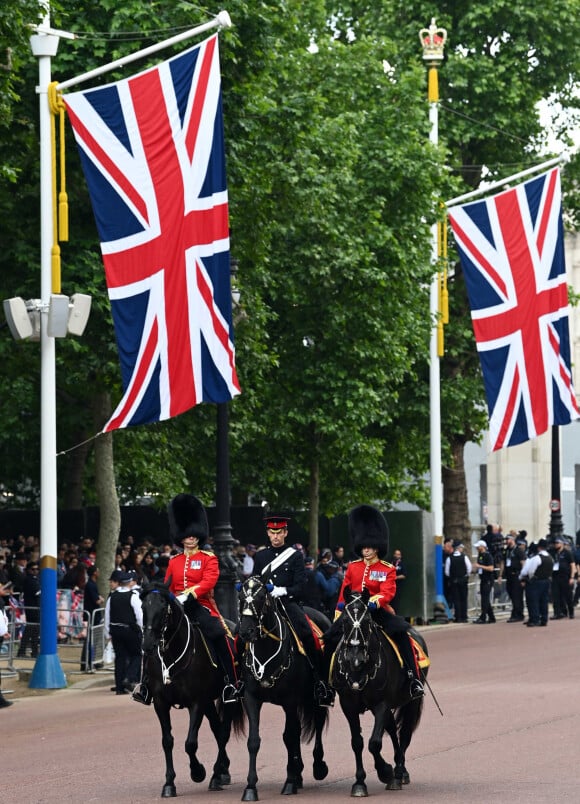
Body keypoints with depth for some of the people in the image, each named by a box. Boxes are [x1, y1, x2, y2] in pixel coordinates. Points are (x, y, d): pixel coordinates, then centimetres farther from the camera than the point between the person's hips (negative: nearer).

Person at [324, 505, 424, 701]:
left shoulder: (388, 569, 1)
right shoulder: (353, 567, 12)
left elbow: (387, 592, -14)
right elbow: (344, 593, 16)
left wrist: (374, 602, -35)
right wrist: (338, 616, 10)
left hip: (378, 611, -4)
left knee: (401, 632, -29)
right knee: (330, 637, -15)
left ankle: (414, 679, -30)